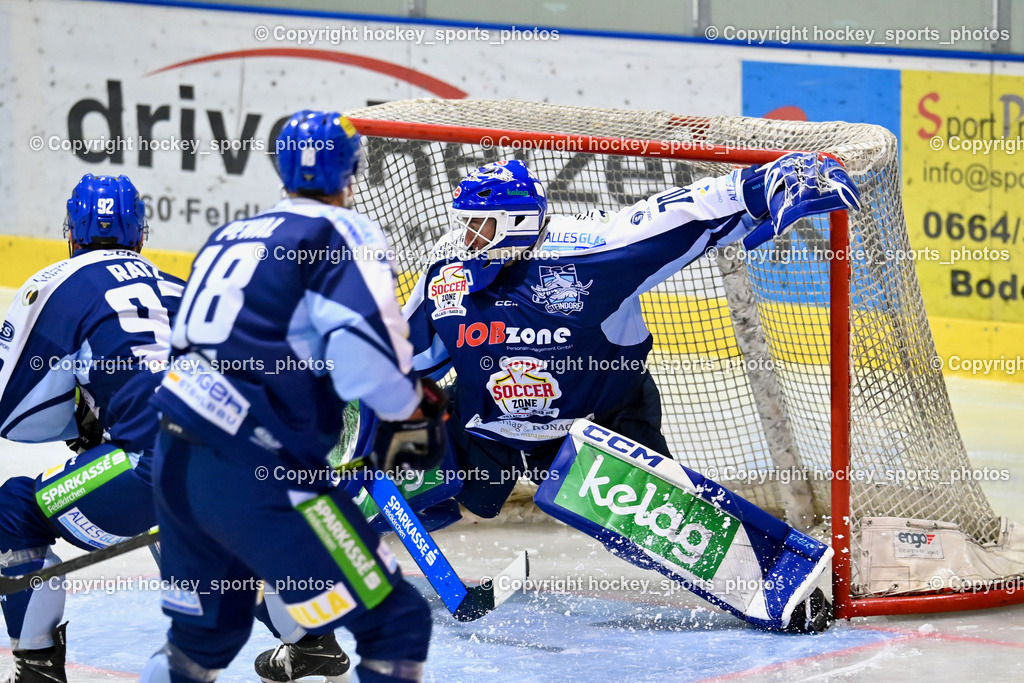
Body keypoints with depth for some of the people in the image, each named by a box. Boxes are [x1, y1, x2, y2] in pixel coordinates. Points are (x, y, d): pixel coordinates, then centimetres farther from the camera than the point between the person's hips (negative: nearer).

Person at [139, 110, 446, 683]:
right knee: (397, 626, -4)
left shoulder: (231, 235, 21)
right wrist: (410, 411, -1)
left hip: (174, 458, 8)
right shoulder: (344, 233, -2)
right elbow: (364, 345, -18)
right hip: (256, 477, -8)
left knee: (206, 632, 28)